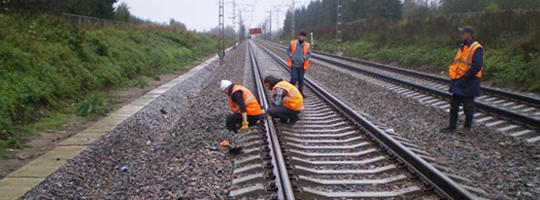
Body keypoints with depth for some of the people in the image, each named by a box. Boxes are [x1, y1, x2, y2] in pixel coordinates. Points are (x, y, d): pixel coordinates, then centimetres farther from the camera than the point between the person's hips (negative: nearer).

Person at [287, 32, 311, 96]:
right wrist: (291, 57, -7)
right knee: (294, 79, -7)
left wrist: (304, 58, -14)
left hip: (302, 65, 2)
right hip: (294, 65, -2)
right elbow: (288, 50, 8)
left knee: (301, 79, 7)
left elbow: (309, 54, 2)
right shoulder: (293, 43, 0)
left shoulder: (307, 45, 2)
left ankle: (300, 92, 21)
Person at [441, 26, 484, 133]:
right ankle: (452, 126, 20)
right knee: (454, 104, 11)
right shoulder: (462, 46, 13)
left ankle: (467, 127, 17)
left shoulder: (476, 48, -15)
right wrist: (453, 76, 10)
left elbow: (477, 66, -22)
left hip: (469, 83, -8)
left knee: (468, 106, 4)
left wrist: (464, 78, -21)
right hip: (458, 82, 8)